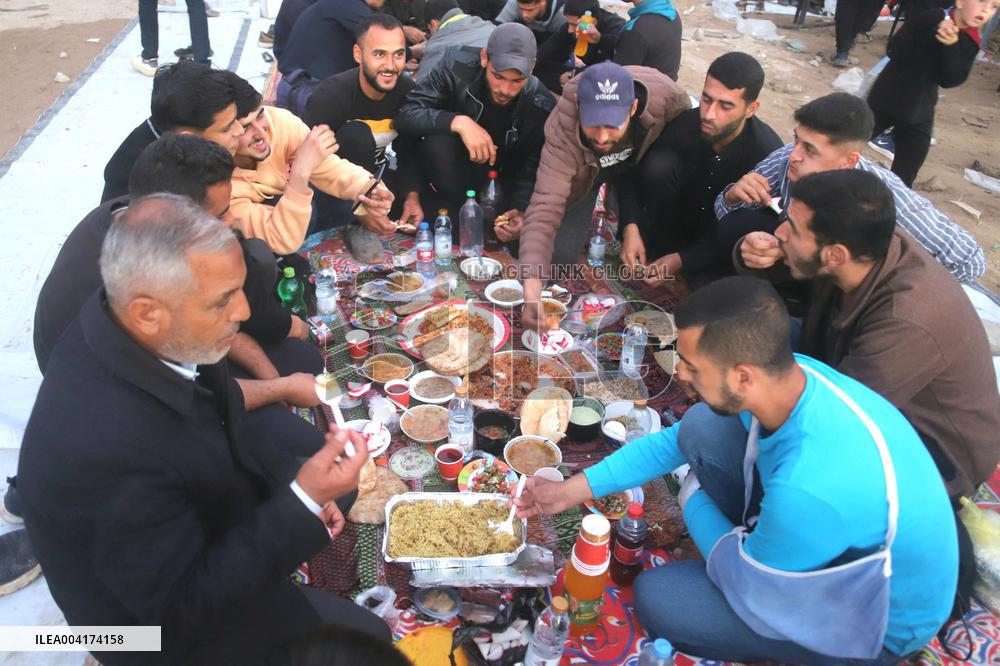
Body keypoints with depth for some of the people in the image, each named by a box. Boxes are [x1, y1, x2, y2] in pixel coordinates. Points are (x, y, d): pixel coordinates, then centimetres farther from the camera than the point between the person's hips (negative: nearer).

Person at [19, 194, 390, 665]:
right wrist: (304, 502, -35)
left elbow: (222, 429, 1)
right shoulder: (105, 446, -41)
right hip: (177, 627, -7)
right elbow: (185, 610, -29)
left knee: (353, 491, 18)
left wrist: (296, 485, -9)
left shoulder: (128, 328, -18)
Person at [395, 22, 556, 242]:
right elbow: (406, 114, -26)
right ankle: (458, 217, -11)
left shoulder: (542, 106, -21)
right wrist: (459, 122, -41)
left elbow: (531, 172, -14)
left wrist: (520, 210, -35)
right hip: (455, 171, -1)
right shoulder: (457, 65, -22)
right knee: (438, 140, -33)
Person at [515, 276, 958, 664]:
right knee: (702, 426, -8)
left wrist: (692, 500, -4)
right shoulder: (790, 373, -19)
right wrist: (571, 490, 1)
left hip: (882, 620, -6)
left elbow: (743, 584, -21)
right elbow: (677, 439, -2)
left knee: (656, 597, -14)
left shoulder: (810, 490, -43)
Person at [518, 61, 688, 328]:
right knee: (559, 253, -8)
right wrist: (532, 294, -63)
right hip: (582, 172, -1)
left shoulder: (664, 95, -38)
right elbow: (544, 211, -49)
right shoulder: (562, 135, -42)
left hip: (638, 163, 1)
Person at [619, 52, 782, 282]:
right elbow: (632, 175, -10)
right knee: (659, 164, -26)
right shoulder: (684, 123, -23)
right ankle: (653, 251, -11)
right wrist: (630, 228, -26)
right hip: (682, 220, 1)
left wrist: (682, 260, -27)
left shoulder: (768, 154, -29)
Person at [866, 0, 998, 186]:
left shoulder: (971, 42, -1)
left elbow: (950, 80, -13)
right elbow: (895, 49, -22)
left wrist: (951, 46, -26)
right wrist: (933, 36, -31)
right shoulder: (931, 18, -12)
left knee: (904, 177, 4)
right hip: (886, 101, -3)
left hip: (919, 115, 3)